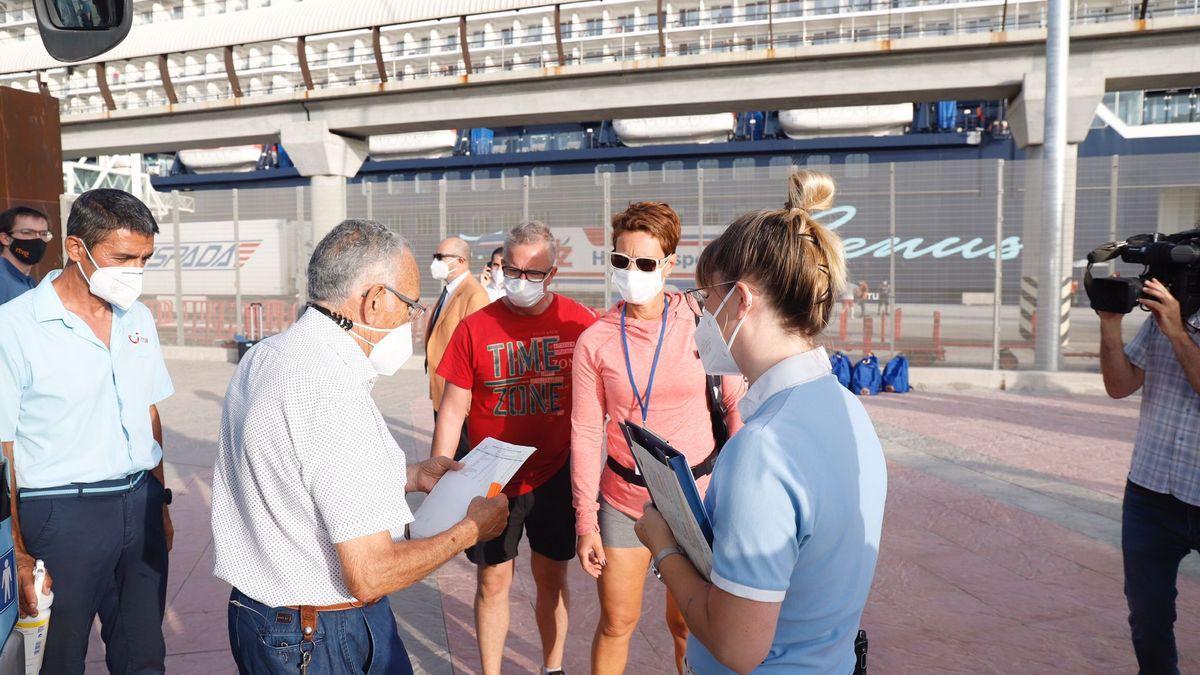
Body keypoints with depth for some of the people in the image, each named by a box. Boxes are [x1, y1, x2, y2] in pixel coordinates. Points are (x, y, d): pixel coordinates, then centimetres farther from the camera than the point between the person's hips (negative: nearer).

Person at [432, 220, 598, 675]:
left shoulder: (580, 323, -6)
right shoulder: (475, 327, -6)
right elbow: (453, 410, -3)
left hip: (556, 476, 1)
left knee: (551, 577, 15)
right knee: (492, 581, 11)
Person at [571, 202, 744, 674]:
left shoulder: (700, 324, -9)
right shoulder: (595, 341, -6)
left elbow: (737, 402, -1)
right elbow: (586, 433, -3)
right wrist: (586, 521, -2)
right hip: (623, 497, 1)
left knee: (686, 622, 13)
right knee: (616, 622, 11)